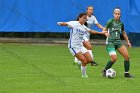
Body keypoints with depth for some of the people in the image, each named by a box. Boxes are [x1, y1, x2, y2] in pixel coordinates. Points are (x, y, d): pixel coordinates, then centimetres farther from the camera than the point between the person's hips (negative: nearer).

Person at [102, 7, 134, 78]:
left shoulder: (121, 23, 8)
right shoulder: (110, 22, -8)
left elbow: (123, 33, 23)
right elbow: (104, 30, -6)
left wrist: (128, 42, 23)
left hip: (118, 42, 6)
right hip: (110, 43, -6)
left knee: (127, 56, -7)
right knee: (114, 58, -20)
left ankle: (126, 73, 5)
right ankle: (104, 71, 3)